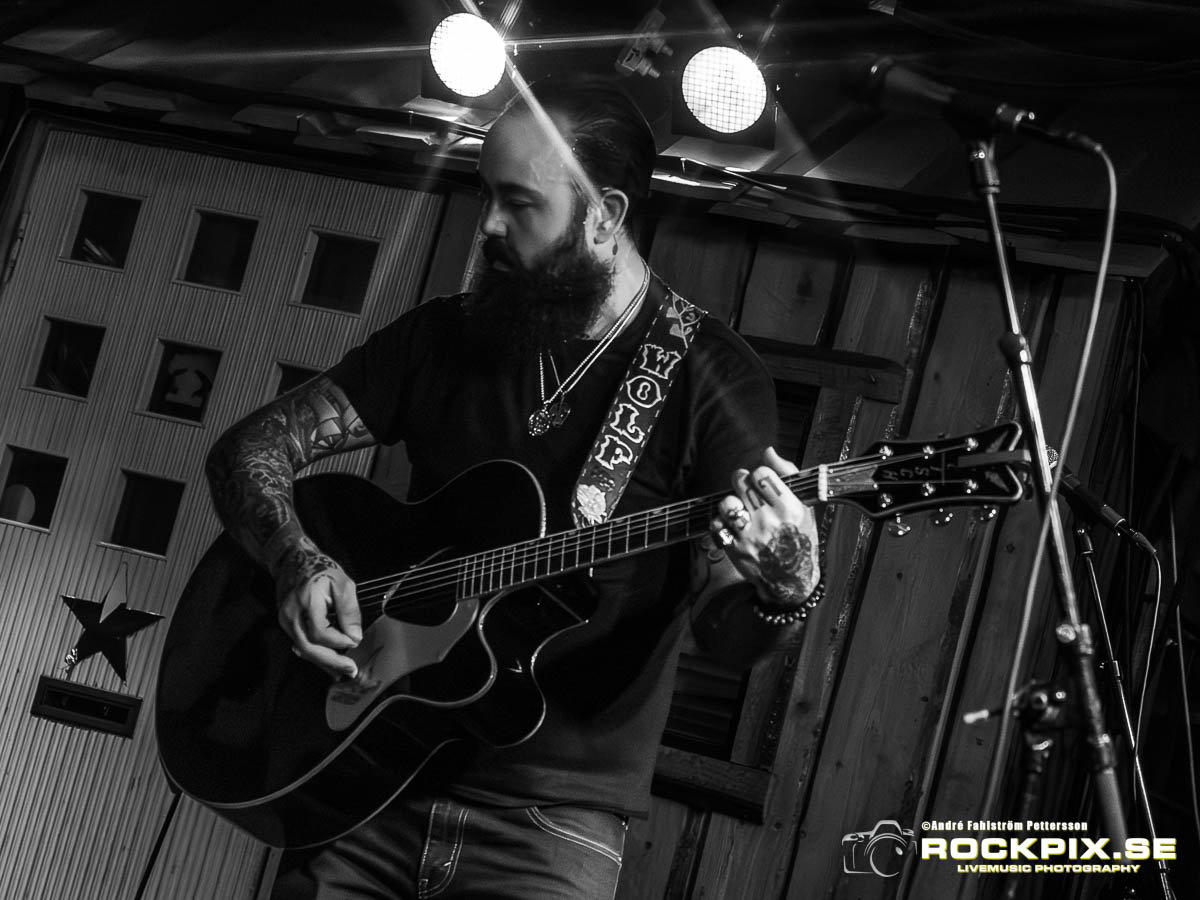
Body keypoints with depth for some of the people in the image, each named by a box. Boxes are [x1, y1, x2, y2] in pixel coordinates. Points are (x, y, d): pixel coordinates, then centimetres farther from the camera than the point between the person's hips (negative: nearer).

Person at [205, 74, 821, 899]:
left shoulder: (710, 376, -5)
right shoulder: (446, 336, 7)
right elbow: (251, 449, 8)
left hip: (552, 821, -4)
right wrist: (301, 561, -11)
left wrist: (783, 594, -32)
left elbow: (722, 628, -10)